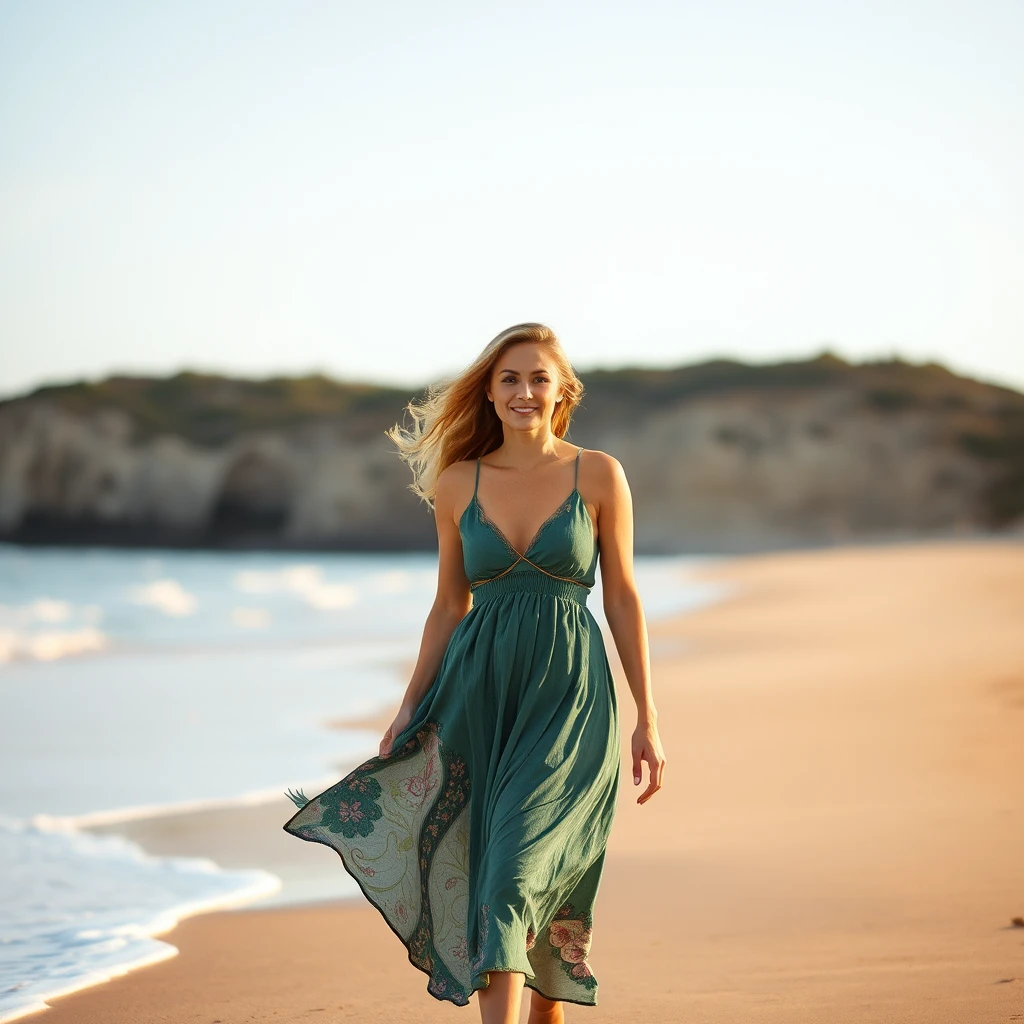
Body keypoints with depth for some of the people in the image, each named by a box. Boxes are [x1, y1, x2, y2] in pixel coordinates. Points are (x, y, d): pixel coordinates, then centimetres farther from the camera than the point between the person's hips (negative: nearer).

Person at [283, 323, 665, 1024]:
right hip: (480, 690, 3)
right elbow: (450, 607, 12)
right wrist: (409, 710, 6)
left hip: (569, 694, -3)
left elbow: (622, 597, 3)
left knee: (519, 862, -16)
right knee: (486, 870, 3)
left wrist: (648, 721, 0)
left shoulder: (598, 476, 0)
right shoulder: (458, 483, 7)